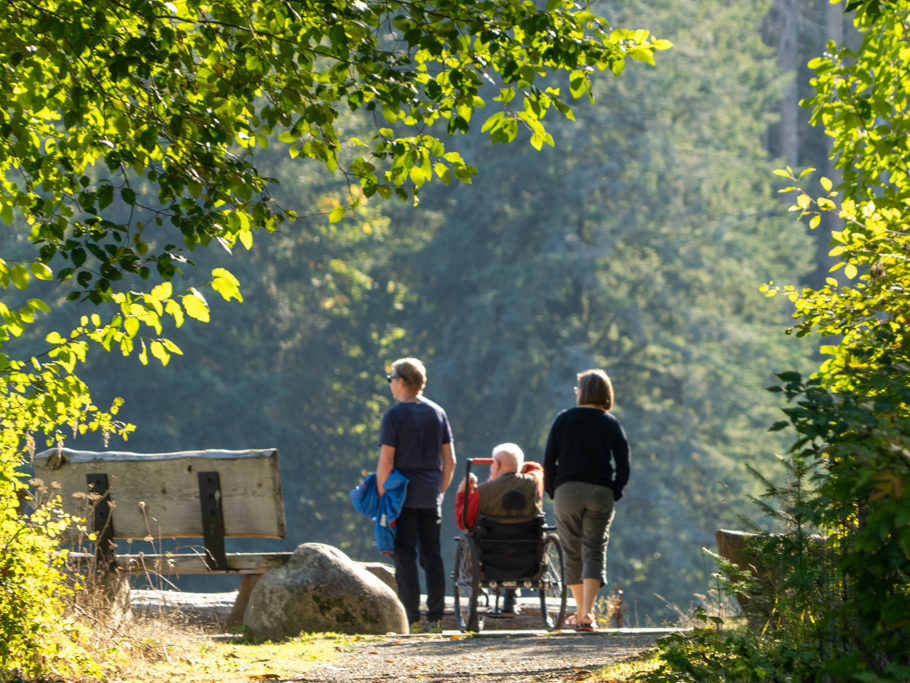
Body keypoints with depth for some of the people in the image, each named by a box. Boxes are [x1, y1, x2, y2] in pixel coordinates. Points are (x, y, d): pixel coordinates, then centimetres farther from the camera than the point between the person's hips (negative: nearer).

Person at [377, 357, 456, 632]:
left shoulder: (394, 415, -8)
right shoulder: (438, 413, 8)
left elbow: (386, 462, -12)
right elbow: (449, 460, 10)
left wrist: (381, 495, -5)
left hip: (403, 496, -5)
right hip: (431, 497, 5)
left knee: (405, 556, -1)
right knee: (432, 555, 8)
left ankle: (411, 617, -4)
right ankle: (435, 617, 7)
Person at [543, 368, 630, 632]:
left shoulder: (564, 419, 3)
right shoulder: (611, 423, 4)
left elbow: (549, 460, 1)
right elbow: (623, 464, -1)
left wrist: (553, 492, 8)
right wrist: (613, 494, 7)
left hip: (567, 491, 0)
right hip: (600, 492, 0)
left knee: (573, 553, 10)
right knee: (595, 552, 0)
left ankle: (581, 612, 16)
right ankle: (587, 613, -15)